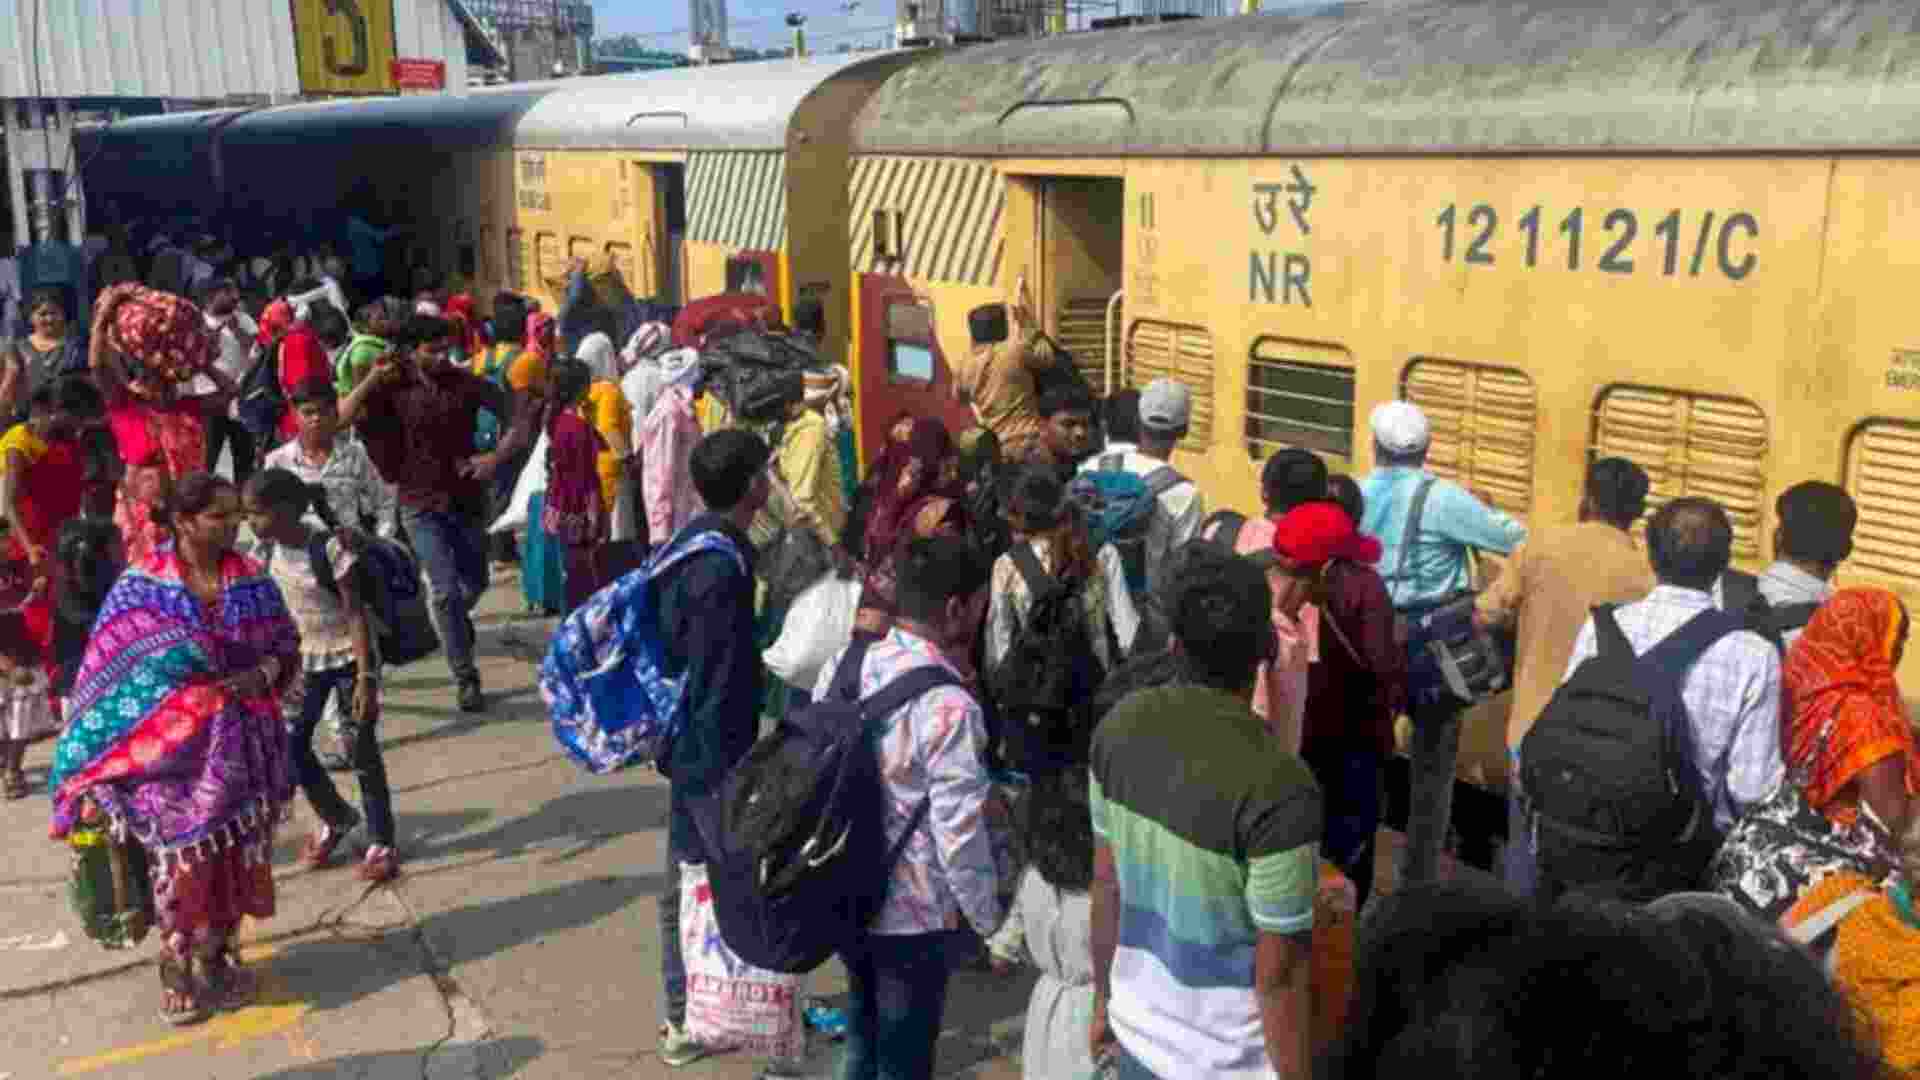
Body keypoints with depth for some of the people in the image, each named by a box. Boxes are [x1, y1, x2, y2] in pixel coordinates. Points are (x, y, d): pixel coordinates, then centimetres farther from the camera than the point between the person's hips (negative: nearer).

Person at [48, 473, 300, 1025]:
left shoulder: (253, 581, -2)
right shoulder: (140, 586, -10)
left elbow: (286, 646, 8)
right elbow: (106, 673, -7)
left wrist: (262, 674, -16)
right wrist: (93, 770, -9)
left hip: (240, 747, 3)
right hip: (169, 748, -3)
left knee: (235, 856, 12)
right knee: (180, 860, 2)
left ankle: (218, 955, 33)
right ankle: (177, 968, 23)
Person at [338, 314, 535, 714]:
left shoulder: (465, 382, -6)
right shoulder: (393, 388, -5)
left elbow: (521, 414, -4)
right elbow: (341, 419, -13)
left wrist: (498, 456, -15)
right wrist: (372, 379, -20)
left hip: (467, 498, 2)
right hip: (421, 504, -2)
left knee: (475, 584, 16)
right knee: (446, 589, -10)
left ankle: (454, 620, 51)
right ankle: (466, 678, 1)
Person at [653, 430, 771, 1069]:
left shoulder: (692, 542, 5)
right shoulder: (721, 565, -24)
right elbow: (719, 681, -24)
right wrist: (734, 769, -19)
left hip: (684, 744, 10)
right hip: (713, 751, -10)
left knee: (689, 876, 18)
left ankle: (684, 1015, 31)